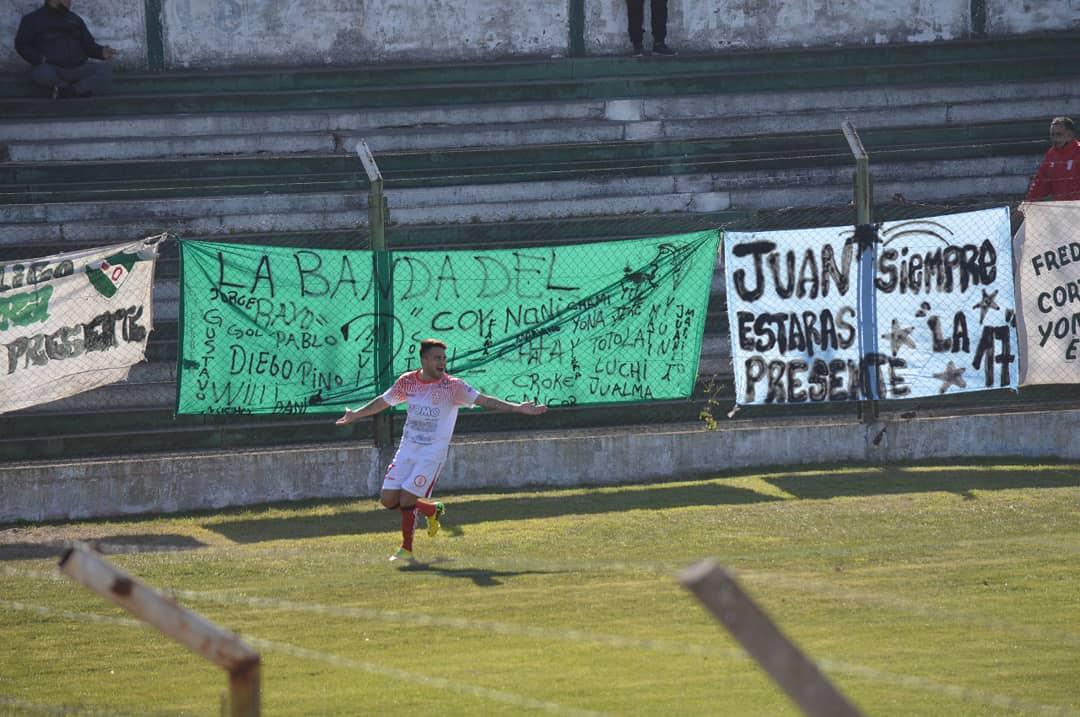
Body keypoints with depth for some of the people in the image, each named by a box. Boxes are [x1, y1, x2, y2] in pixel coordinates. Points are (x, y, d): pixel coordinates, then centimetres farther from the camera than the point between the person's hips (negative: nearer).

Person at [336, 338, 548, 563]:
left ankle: (406, 550, 9)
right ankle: (431, 510, 26)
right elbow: (383, 401, 18)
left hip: (433, 453, -5)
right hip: (407, 449, 5)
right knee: (388, 499, 0)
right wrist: (356, 414, 25)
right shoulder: (407, 382, 1)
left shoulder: (452, 386, -11)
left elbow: (484, 400, -16)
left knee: (406, 501, -13)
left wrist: (518, 408, -26)